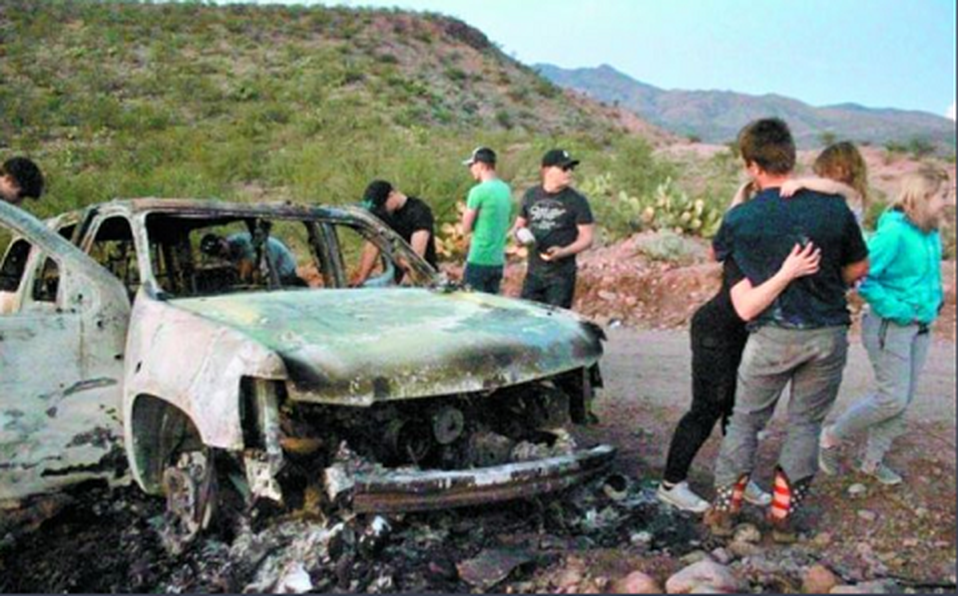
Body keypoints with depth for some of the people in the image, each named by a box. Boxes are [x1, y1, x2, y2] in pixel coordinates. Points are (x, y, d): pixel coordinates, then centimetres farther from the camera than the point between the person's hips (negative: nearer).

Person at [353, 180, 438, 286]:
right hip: (396, 277, 6)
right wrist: (361, 278, -8)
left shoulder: (419, 211, -14)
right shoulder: (381, 213, 5)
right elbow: (372, 247, 3)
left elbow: (417, 252, -24)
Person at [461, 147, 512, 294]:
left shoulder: (479, 191, -14)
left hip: (478, 259, -7)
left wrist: (466, 211, 7)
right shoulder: (506, 190, 9)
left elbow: (466, 228, -10)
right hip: (498, 260, 7)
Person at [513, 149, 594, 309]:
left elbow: (586, 238, -5)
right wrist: (519, 234, -5)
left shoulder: (577, 201, -4)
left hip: (562, 275, -4)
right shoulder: (531, 195, 7)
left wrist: (563, 251, -21)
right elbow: (519, 225, 19)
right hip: (533, 273, 4)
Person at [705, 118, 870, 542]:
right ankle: (784, 517, 23)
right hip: (829, 333, 2)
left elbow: (716, 255, 14)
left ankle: (724, 510, 21)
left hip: (773, 336, -2)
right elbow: (858, 269, 9)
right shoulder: (834, 209, -3)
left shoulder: (740, 219, -8)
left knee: (746, 421, 15)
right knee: (806, 424, 16)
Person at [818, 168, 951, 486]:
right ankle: (832, 437, 13)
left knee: (903, 399, 11)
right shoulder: (894, 232, -20)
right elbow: (864, 278, -22)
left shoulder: (931, 234, 4)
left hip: (920, 327, 8)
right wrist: (897, 310, -20)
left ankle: (873, 460, 26)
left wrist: (936, 295, 5)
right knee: (892, 398, -7)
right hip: (891, 328, -8)